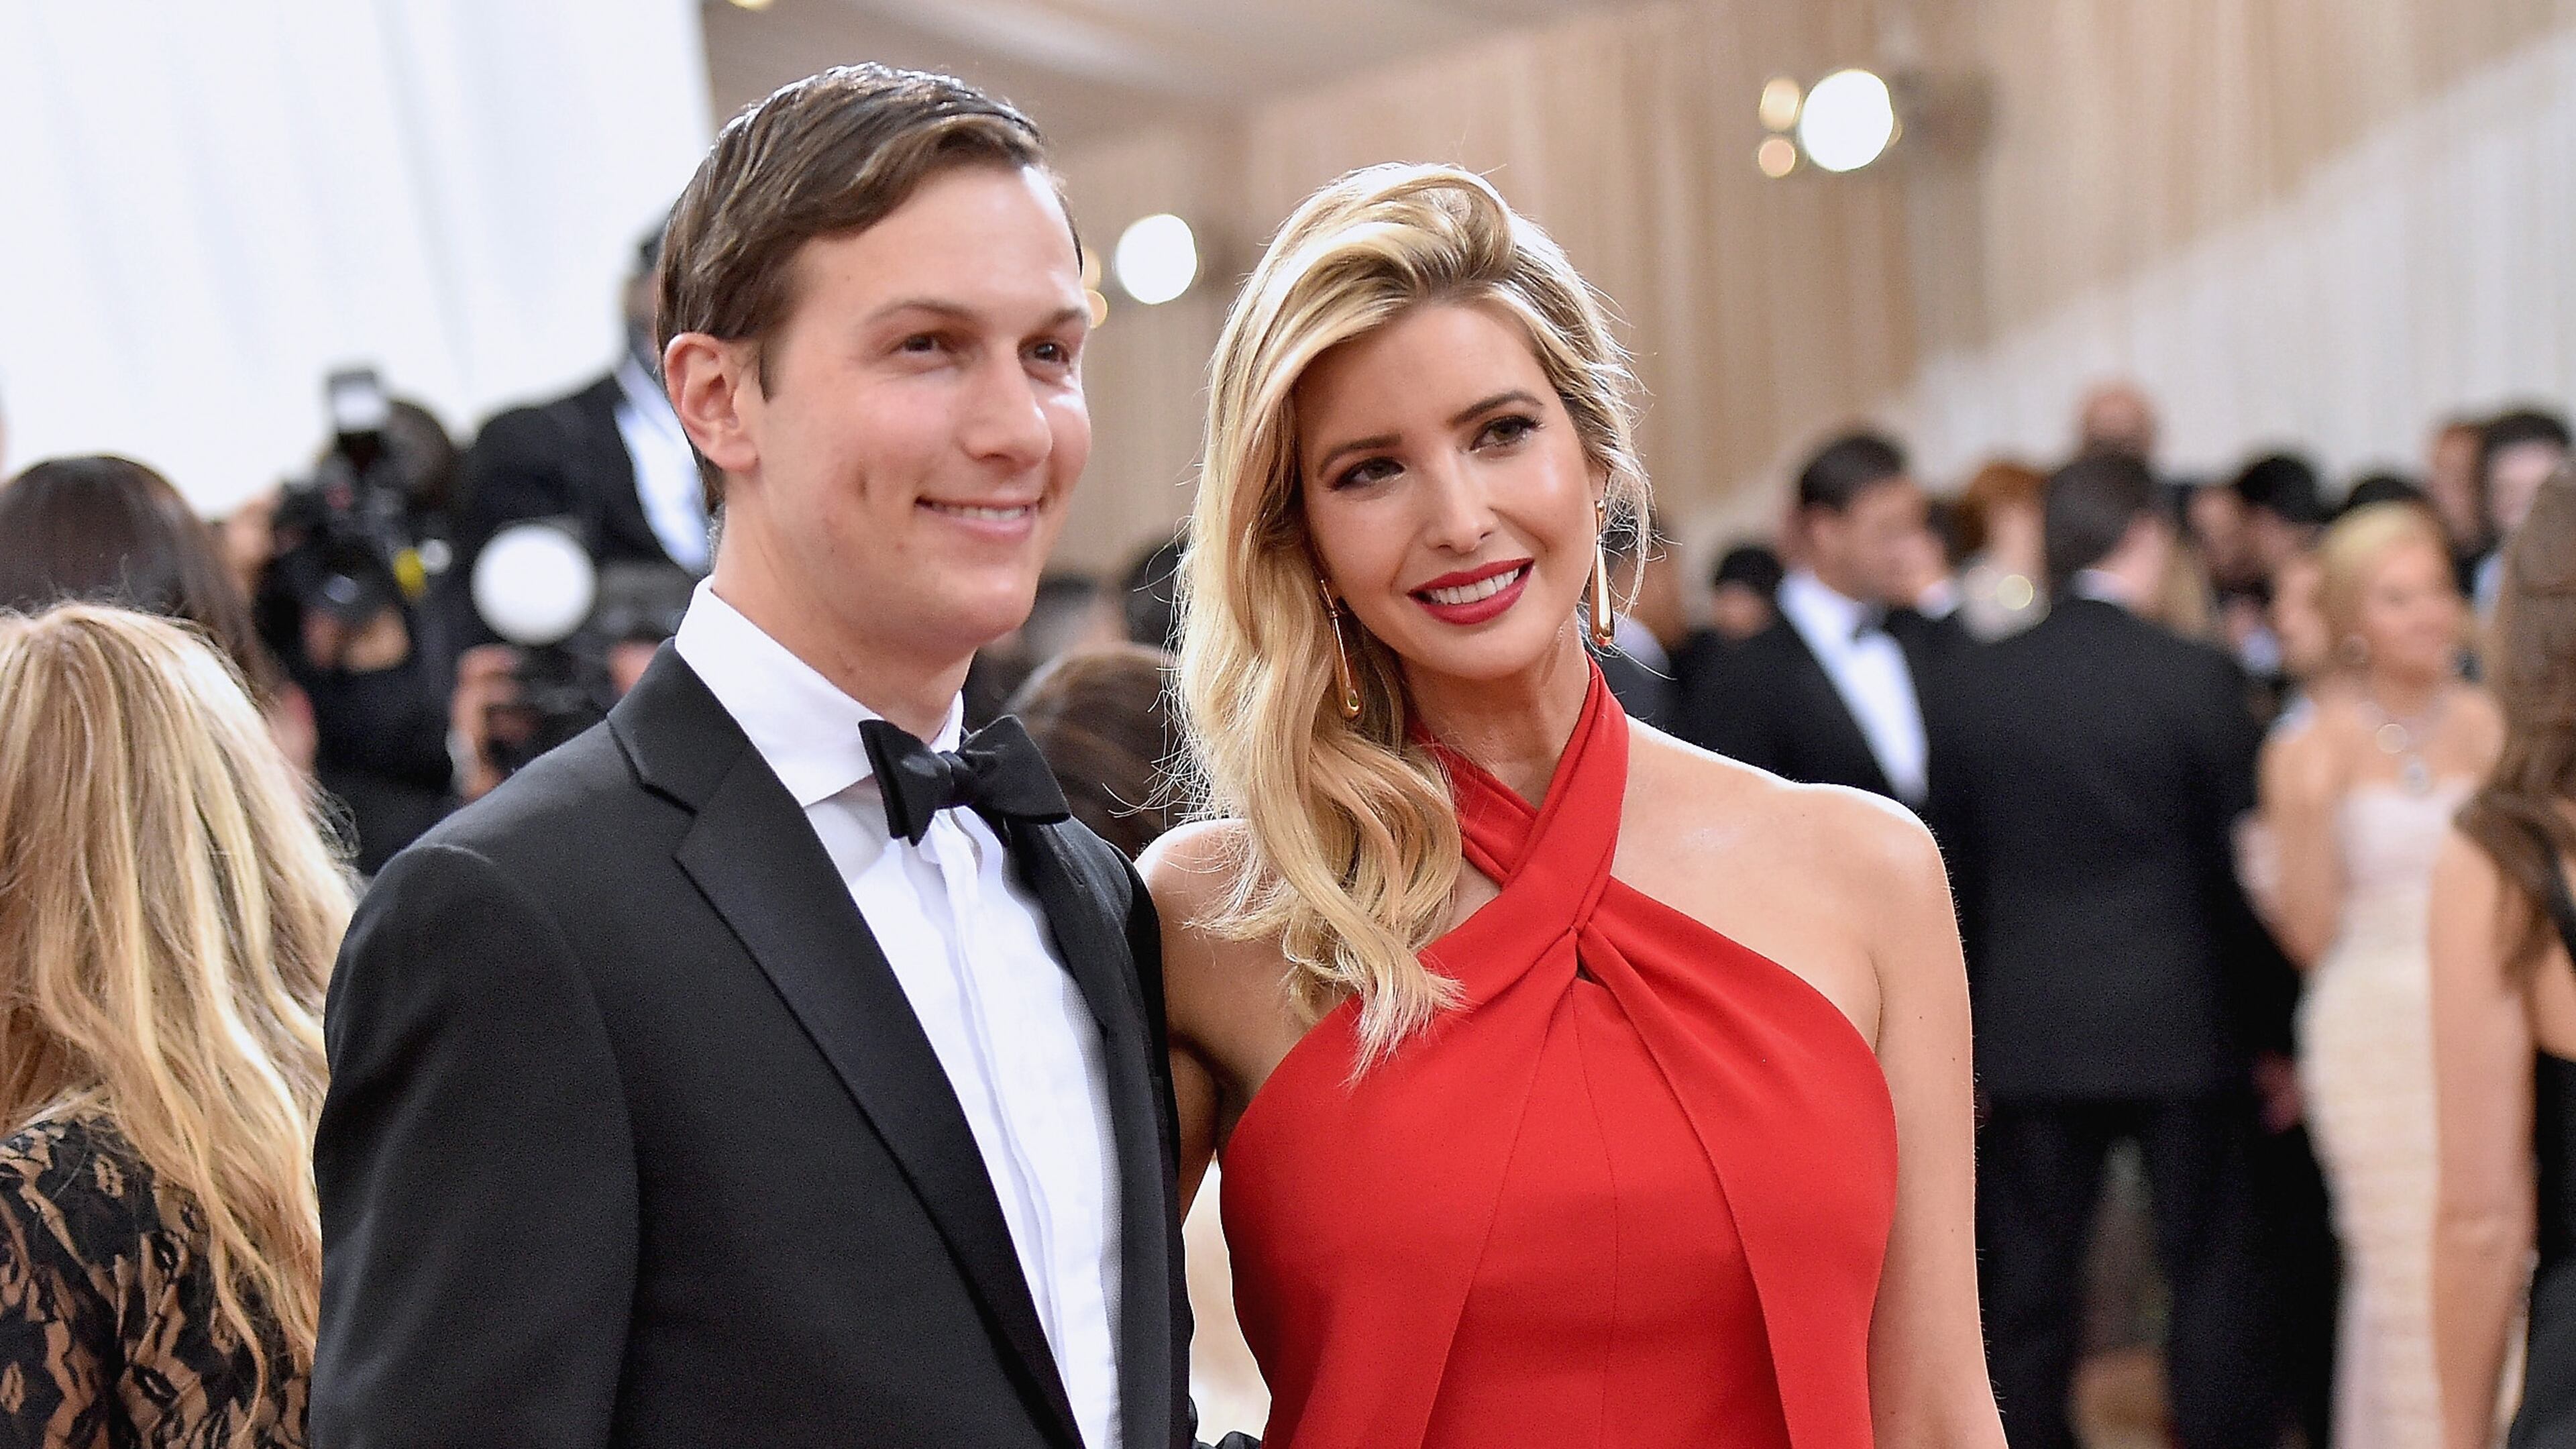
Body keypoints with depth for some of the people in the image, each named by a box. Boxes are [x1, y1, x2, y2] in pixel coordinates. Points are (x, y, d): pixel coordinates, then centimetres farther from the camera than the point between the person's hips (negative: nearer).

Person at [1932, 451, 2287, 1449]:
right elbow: (2239, 856, -4)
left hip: (2030, 1028, 2)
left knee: (2031, 1288, 9)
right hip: (2181, 1025, -2)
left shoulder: (1976, 681, -1)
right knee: (2211, 1269, 10)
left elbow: (1955, 868, 5)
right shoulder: (2198, 677, -10)